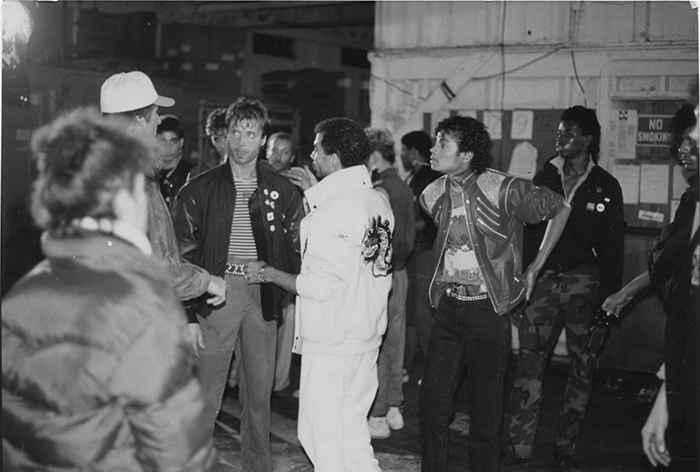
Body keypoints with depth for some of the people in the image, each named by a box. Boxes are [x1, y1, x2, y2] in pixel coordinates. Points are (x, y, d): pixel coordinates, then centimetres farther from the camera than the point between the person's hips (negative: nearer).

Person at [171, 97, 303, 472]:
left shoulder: (282, 191, 8)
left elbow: (296, 248, 11)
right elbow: (182, 247, 3)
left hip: (263, 296, 2)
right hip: (217, 292, -2)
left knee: (259, 391, 9)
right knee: (206, 388, -3)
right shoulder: (201, 188, 4)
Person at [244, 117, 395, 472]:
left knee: (323, 434, 3)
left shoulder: (333, 209, -19)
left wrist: (267, 274, -8)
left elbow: (319, 286, -20)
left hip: (330, 342, -9)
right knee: (352, 429, 18)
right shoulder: (379, 202, 7)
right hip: (367, 336, 9)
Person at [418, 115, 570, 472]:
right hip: (448, 306, 5)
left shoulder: (503, 190, -12)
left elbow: (560, 208, -1)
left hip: (488, 310, -5)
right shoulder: (433, 195, 4)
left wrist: (535, 267, 1)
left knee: (485, 406, 3)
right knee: (432, 400, 5)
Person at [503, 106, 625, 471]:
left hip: (583, 282, 0)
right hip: (542, 279, 1)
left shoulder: (606, 187, 3)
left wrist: (610, 298, -4)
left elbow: (613, 247, 2)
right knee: (528, 365, -7)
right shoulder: (544, 178, 8)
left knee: (583, 367, 6)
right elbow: (527, 232, 8)